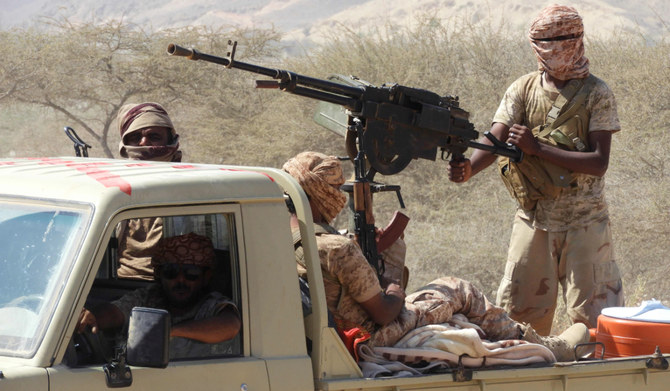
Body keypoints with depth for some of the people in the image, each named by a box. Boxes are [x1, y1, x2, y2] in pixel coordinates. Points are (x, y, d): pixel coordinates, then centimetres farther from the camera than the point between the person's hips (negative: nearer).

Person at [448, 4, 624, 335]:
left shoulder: (596, 94, -7)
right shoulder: (523, 90, 3)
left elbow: (599, 163, -16)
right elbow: (496, 140, -10)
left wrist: (537, 148, -22)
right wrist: (469, 168, -32)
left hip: (583, 220, -3)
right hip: (533, 217, 4)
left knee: (593, 311, -2)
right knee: (519, 308, 8)